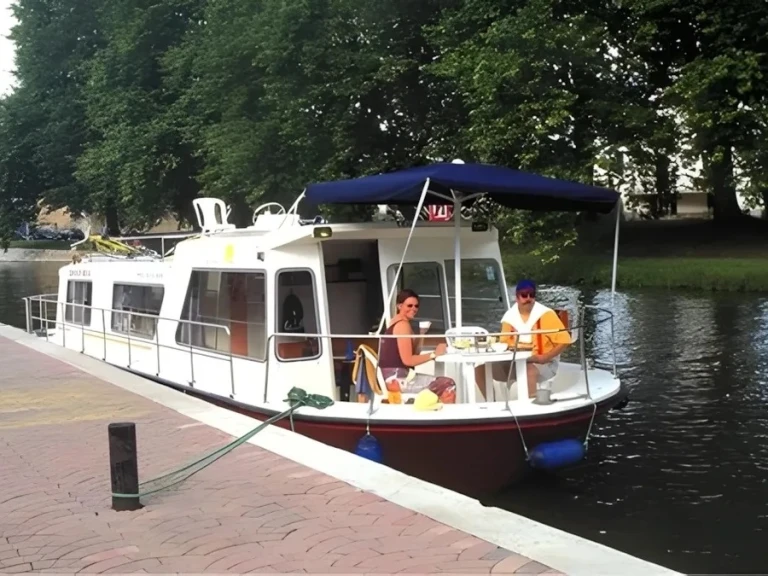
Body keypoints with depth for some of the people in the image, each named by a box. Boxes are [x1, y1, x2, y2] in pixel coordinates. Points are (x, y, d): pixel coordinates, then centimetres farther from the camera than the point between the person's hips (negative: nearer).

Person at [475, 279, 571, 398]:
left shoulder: (545, 314, -10)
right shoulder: (509, 316, 3)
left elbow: (564, 340, -12)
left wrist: (544, 358, -22)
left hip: (544, 364, -5)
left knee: (529, 370, -41)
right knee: (481, 369, -10)